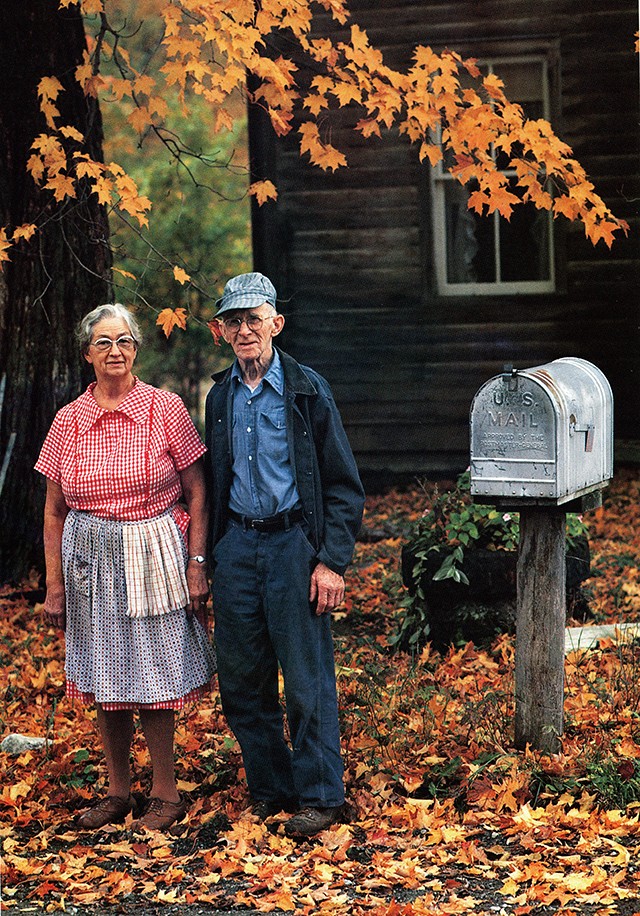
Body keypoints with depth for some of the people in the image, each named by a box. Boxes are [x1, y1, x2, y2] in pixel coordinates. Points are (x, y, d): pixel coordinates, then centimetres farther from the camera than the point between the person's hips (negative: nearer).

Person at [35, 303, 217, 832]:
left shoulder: (166, 409, -5)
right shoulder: (68, 420, 2)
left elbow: (197, 494, -2)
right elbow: (54, 512, 7)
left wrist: (197, 564, -8)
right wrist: (54, 585, 5)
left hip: (153, 556, -3)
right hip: (91, 560, 3)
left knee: (153, 679, 0)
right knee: (107, 682, 10)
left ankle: (166, 795, 13)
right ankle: (118, 794, 23)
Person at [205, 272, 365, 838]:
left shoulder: (308, 391, -3)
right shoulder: (220, 397, 10)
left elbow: (344, 485, -3)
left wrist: (332, 562, -11)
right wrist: (214, 557, 11)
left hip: (293, 542, -5)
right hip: (236, 545, 5)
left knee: (307, 681, -2)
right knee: (241, 680, 8)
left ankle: (320, 796, 10)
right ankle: (270, 789, 21)